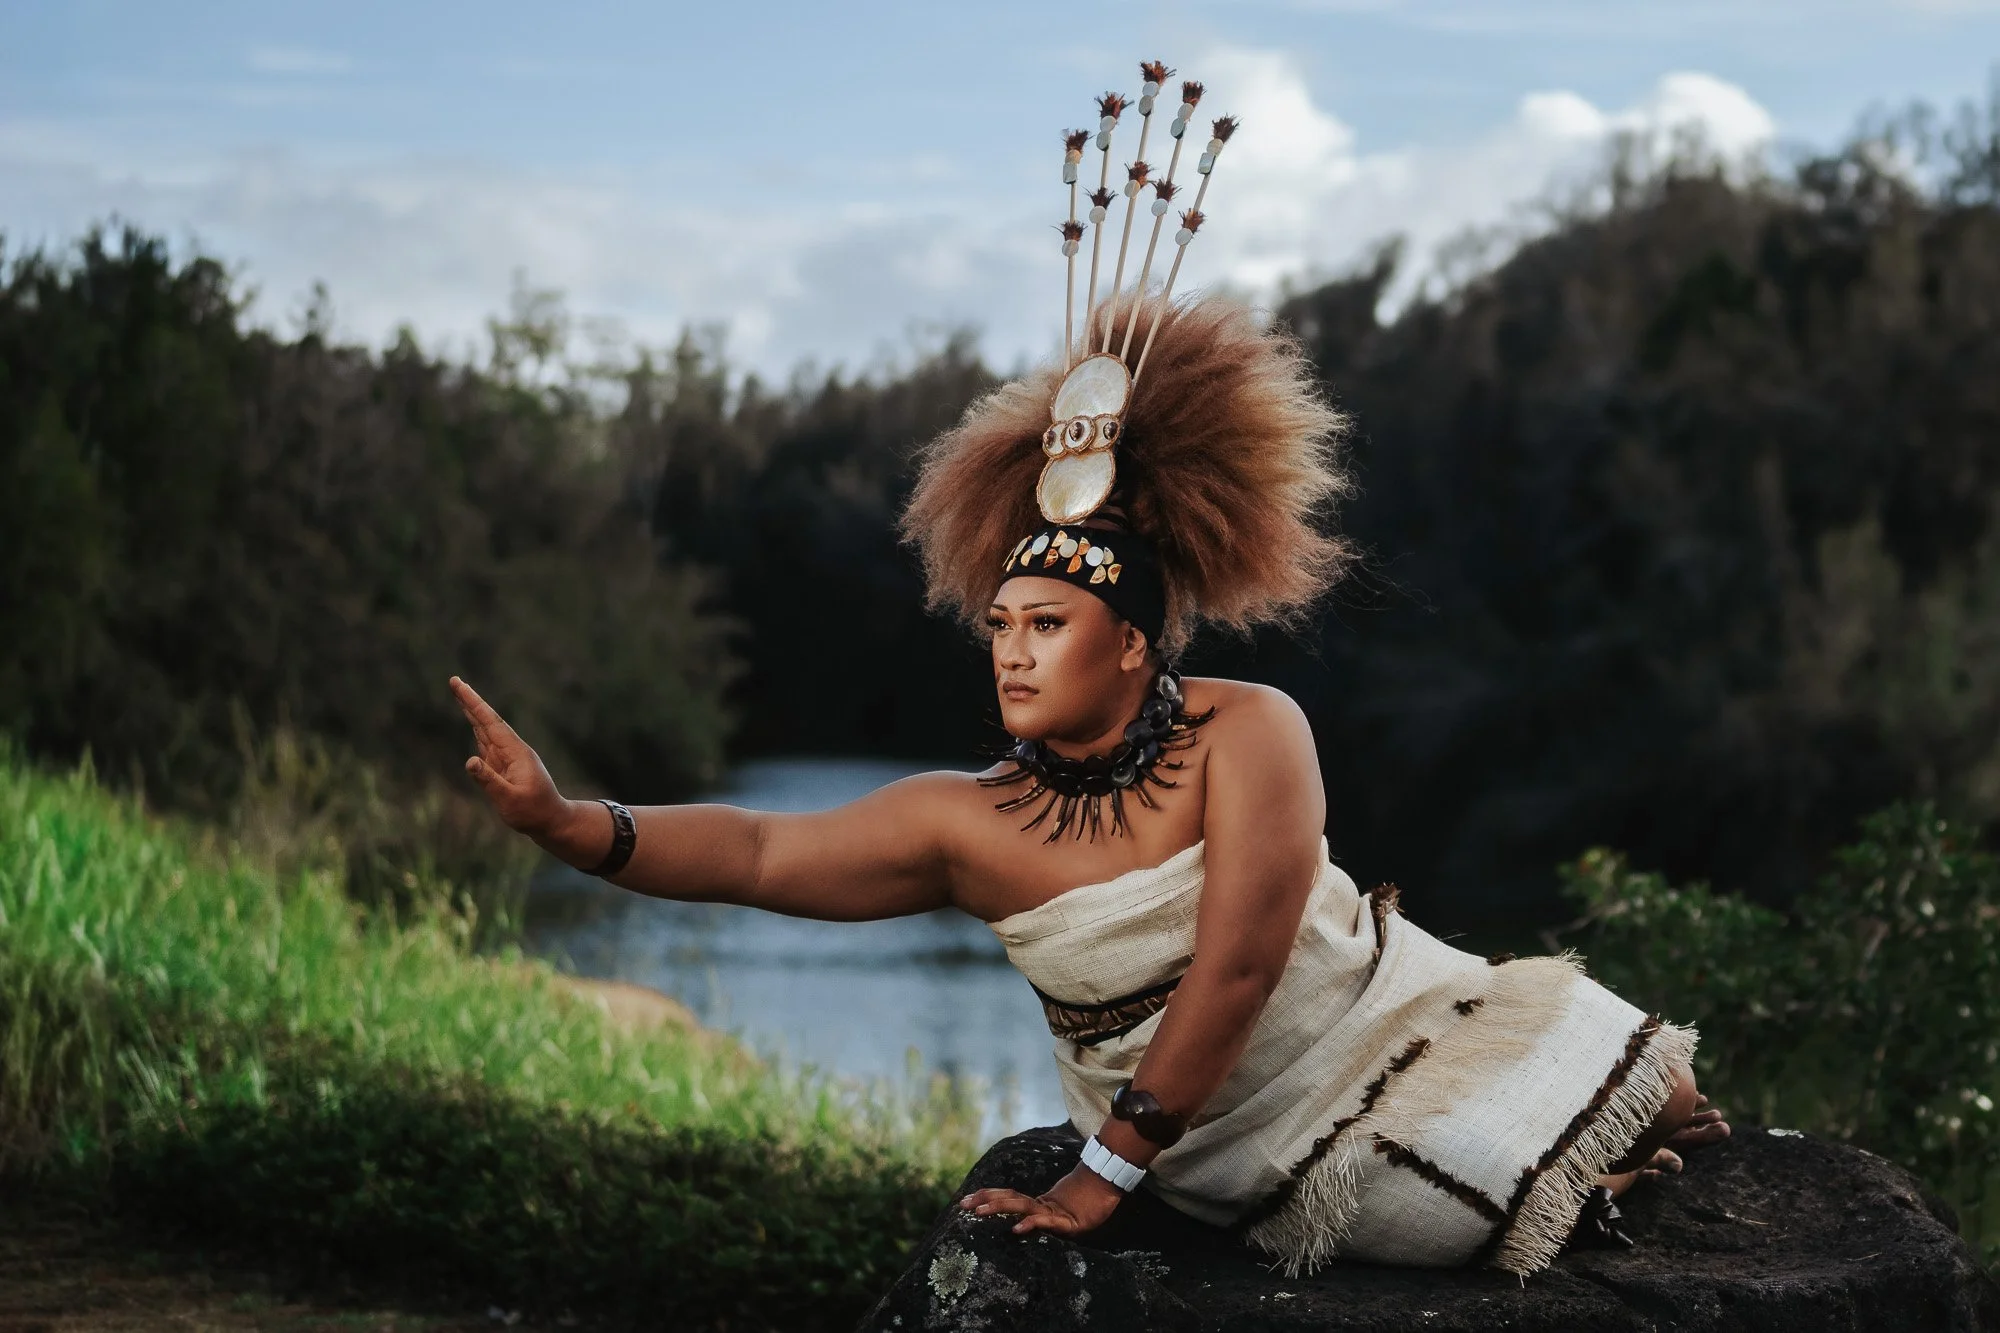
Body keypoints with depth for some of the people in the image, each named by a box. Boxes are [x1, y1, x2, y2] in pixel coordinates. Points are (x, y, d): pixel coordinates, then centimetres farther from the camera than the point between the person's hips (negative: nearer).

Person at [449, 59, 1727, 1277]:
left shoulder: (1248, 733, -21)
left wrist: (1105, 1174, -24)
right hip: (1243, 1164, 1)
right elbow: (756, 852, -18)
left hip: (1371, 1033, -1)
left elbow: (1237, 961, -26)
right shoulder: (969, 824, -10)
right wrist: (564, 819, -34)